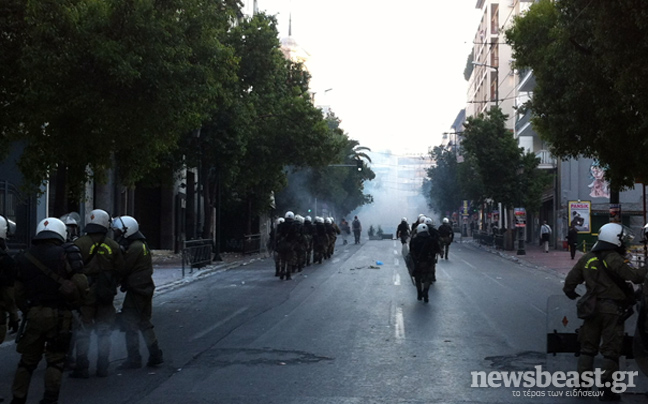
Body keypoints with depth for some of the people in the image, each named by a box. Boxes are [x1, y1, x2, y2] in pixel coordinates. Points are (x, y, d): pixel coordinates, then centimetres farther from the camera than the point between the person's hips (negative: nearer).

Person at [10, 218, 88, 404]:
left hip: (33, 314, 4)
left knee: (28, 359, 16)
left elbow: (19, 293, 9)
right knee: (55, 359, 6)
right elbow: (80, 285, -13)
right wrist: (73, 304, 4)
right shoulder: (65, 255, -7)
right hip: (59, 315, -3)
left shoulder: (24, 258, 7)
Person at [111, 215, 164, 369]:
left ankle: (133, 359, 1)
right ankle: (155, 355, 20)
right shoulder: (141, 245, 15)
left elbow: (123, 269, -16)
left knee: (130, 323, -3)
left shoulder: (135, 247, -17)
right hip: (144, 289, 10)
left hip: (136, 291, -10)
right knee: (144, 323, 16)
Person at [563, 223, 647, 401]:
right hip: (613, 309, -6)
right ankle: (607, 389, 3)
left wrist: (571, 293, 28)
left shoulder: (587, 258, 7)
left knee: (588, 347, 15)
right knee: (611, 350, 2)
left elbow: (570, 280, 10)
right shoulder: (613, 259, -14)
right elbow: (634, 276, -21)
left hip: (592, 307, 6)